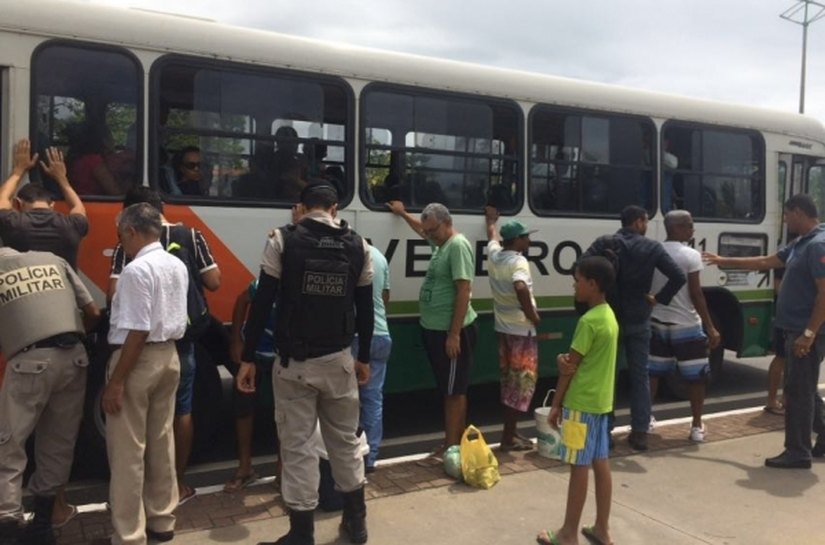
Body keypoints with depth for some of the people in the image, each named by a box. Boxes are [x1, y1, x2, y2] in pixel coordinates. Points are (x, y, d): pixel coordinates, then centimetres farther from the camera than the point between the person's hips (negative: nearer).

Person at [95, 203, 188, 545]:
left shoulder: (137, 269, -18)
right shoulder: (178, 266, 7)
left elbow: (138, 331, -22)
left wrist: (117, 381, -18)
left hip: (139, 358, -8)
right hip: (169, 355, 8)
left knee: (128, 451, 3)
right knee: (162, 442, 16)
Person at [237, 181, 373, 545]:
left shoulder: (282, 240, -5)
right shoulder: (358, 246, 3)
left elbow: (262, 302, -8)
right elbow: (365, 308, 7)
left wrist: (248, 358, -2)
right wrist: (364, 358, 17)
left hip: (294, 363, -3)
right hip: (339, 360, 3)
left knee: (296, 446, 8)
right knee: (345, 439, 19)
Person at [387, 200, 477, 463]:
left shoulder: (458, 245, -16)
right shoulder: (440, 243, 11)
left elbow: (464, 291, -22)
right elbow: (423, 230, 37)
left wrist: (454, 334, -24)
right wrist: (403, 213, 47)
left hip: (451, 333, -10)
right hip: (434, 330, 10)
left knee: (454, 392, 0)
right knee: (449, 391, 15)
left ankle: (451, 448, 8)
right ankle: (457, 443, 25)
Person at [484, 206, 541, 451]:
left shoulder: (494, 254, 5)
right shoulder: (518, 261, -18)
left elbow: (492, 234, 27)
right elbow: (521, 288, -37)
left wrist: (491, 219, 48)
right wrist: (533, 315, -23)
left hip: (503, 327, 8)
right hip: (521, 329, -8)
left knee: (509, 380, 16)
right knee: (522, 381, 1)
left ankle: (510, 431, 24)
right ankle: (508, 437, 4)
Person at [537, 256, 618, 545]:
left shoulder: (589, 321, -20)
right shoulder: (609, 316, 9)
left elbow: (570, 366, -14)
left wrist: (556, 403, -6)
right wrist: (564, 360, -13)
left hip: (581, 403, -9)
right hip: (601, 401, 9)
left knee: (579, 467, 0)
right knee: (601, 464, 13)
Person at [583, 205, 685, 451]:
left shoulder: (604, 243, -3)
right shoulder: (652, 247, -2)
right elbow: (679, 277, -9)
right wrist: (659, 298, 0)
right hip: (638, 321, 0)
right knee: (639, 376, 10)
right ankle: (640, 433, 12)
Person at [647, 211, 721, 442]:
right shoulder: (691, 255, -12)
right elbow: (696, 295, -14)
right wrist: (710, 327, -8)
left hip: (657, 323, 5)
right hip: (686, 326, -5)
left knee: (652, 372, 13)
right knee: (696, 376, 8)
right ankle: (696, 427, 13)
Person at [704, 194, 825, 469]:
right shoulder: (801, 244, 13)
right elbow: (766, 262, 22)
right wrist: (724, 261, 24)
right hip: (796, 330, 10)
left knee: (798, 391, -3)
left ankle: (798, 452, 7)